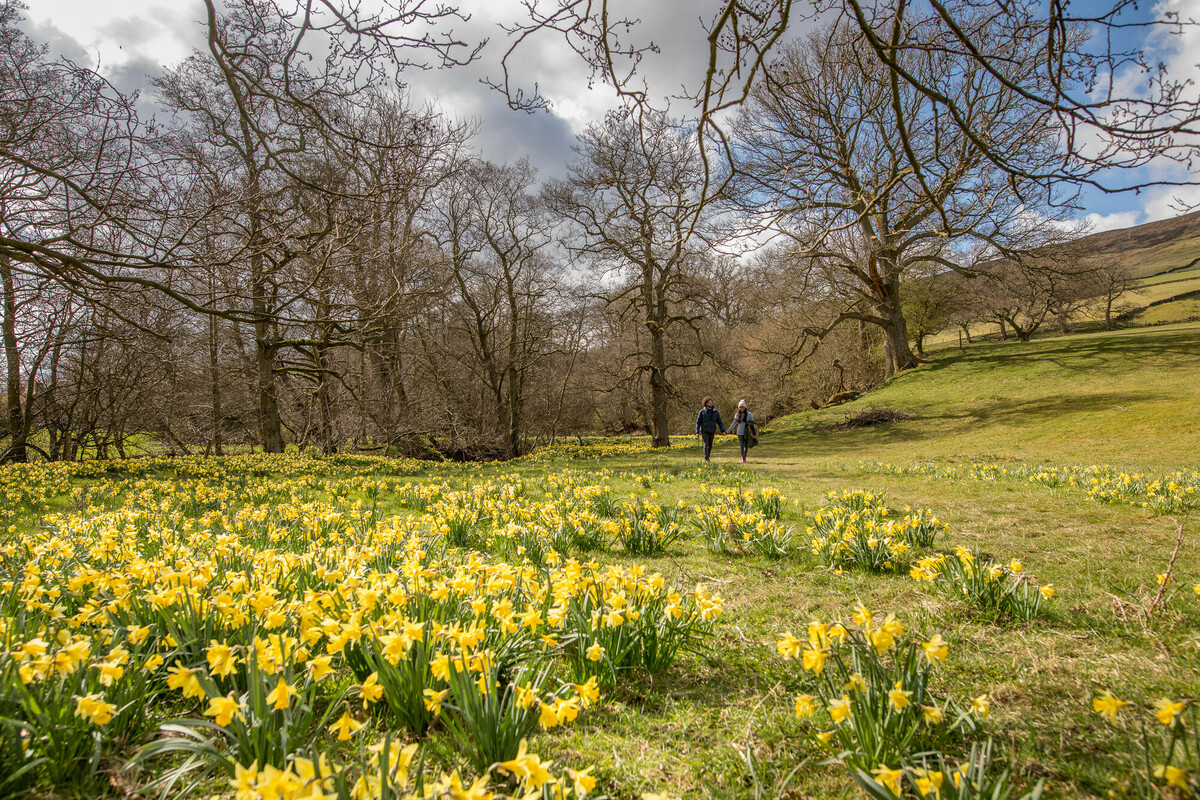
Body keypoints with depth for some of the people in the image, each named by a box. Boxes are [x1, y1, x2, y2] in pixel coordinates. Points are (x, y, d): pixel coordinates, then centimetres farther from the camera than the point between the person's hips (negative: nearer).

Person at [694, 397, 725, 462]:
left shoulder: (716, 412, 2)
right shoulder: (702, 411, -4)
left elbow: (719, 422, 4)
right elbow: (698, 422, -2)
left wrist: (723, 430, -7)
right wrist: (697, 432, -9)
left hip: (712, 431, 3)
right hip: (704, 431, -3)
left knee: (710, 445, 10)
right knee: (706, 444, -15)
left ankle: (708, 457, 29)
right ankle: (706, 459, -13)